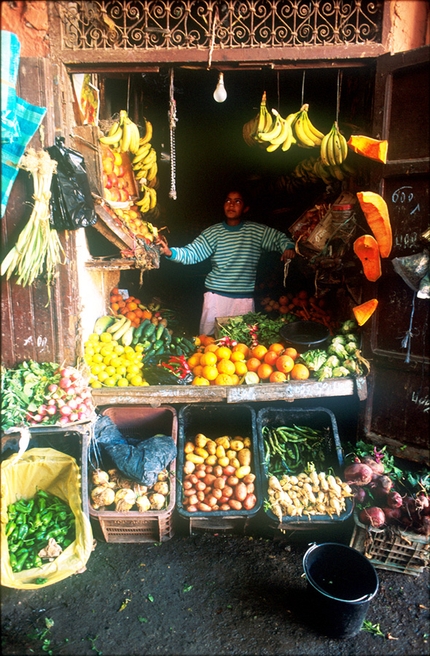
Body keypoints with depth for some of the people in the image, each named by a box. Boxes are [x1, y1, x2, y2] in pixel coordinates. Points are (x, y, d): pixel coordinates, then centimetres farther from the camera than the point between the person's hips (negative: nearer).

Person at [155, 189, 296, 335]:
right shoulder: (213, 232, -1)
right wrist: (170, 252, -28)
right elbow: (192, 253, -10)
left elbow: (279, 237, 12)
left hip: (245, 298, 1)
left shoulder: (256, 231, 2)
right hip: (216, 296, 0)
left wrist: (288, 247, -11)